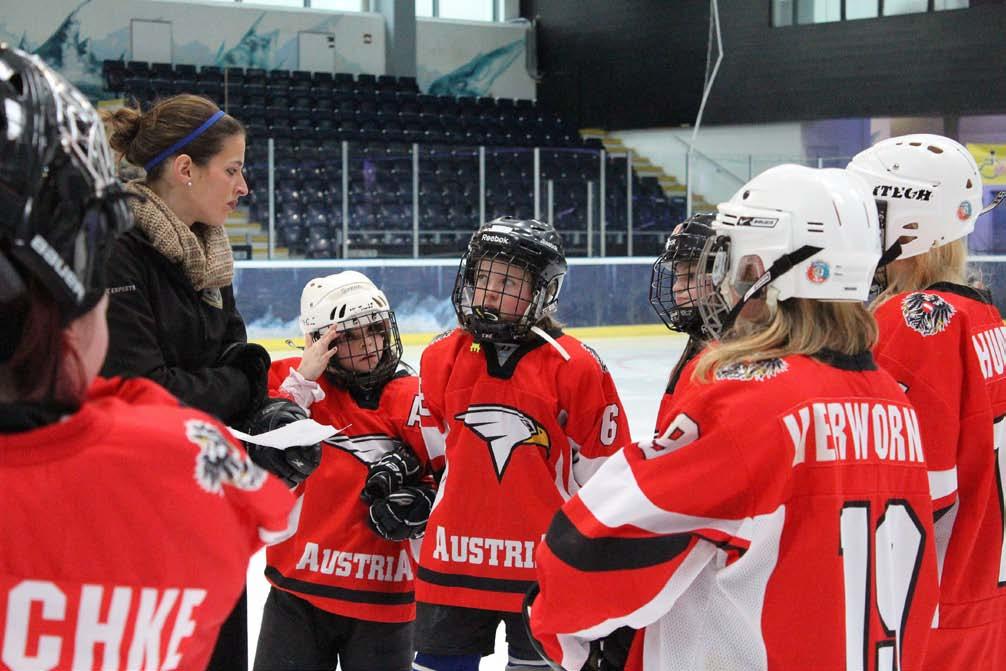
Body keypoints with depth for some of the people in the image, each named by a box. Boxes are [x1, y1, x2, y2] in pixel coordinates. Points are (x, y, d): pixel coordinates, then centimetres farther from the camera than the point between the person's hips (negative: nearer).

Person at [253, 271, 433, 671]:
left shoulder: (412, 398, -2)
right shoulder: (293, 378, -1)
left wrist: (420, 498, -18)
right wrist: (302, 381, -18)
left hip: (382, 596, 0)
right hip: (299, 591, 0)